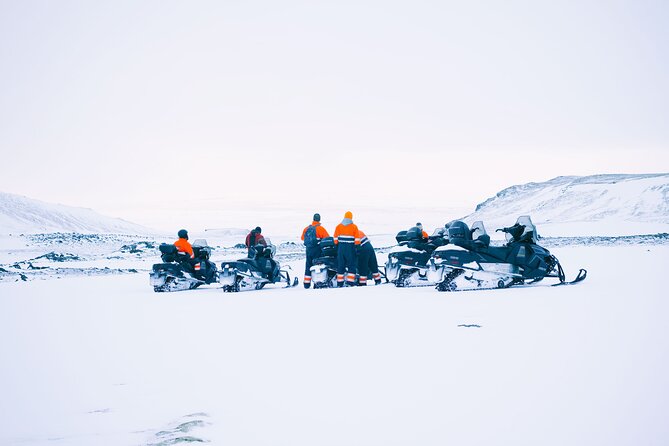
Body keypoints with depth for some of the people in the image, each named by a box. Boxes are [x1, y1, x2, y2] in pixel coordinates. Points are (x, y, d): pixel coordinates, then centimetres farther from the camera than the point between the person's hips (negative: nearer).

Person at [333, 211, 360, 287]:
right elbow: (357, 239, -5)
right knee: (352, 264, 3)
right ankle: (350, 282, -6)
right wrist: (357, 248, 0)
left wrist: (336, 246, 13)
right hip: (350, 248, -3)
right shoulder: (354, 227, -3)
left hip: (341, 247, 3)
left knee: (340, 264, 9)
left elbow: (335, 238, 5)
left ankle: (339, 283, 8)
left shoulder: (338, 226, 5)